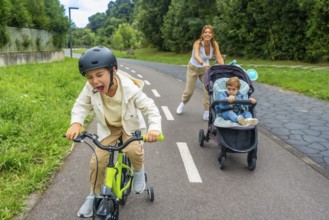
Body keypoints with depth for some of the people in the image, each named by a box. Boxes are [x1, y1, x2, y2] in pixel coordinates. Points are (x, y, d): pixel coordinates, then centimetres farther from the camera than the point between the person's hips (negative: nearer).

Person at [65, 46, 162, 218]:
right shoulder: (90, 88, -25)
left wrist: (154, 128, -47)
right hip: (107, 127, 2)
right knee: (97, 161, -6)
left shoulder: (130, 89, -33)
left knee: (133, 150, -29)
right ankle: (93, 196, 19)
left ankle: (138, 172, 8)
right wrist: (75, 123, -33)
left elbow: (150, 108, -28)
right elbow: (81, 106, -12)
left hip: (130, 125, -2)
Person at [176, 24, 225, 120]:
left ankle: (207, 113, -2)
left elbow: (219, 58, -24)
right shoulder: (197, 43, -29)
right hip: (193, 68, -2)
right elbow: (196, 56, -48)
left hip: (205, 69, 3)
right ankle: (183, 104, 38)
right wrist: (203, 63, -68)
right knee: (189, 91, 4)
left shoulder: (214, 44, -17)